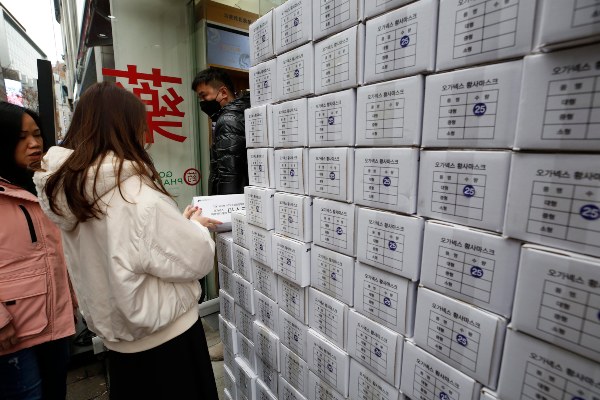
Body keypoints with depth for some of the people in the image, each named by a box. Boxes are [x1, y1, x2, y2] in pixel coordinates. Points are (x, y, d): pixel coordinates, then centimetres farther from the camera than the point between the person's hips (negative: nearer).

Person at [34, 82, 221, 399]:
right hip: (165, 337, -7)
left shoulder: (67, 189, -3)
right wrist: (196, 226, -2)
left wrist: (181, 224, 6)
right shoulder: (135, 194, -28)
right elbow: (196, 259, -21)